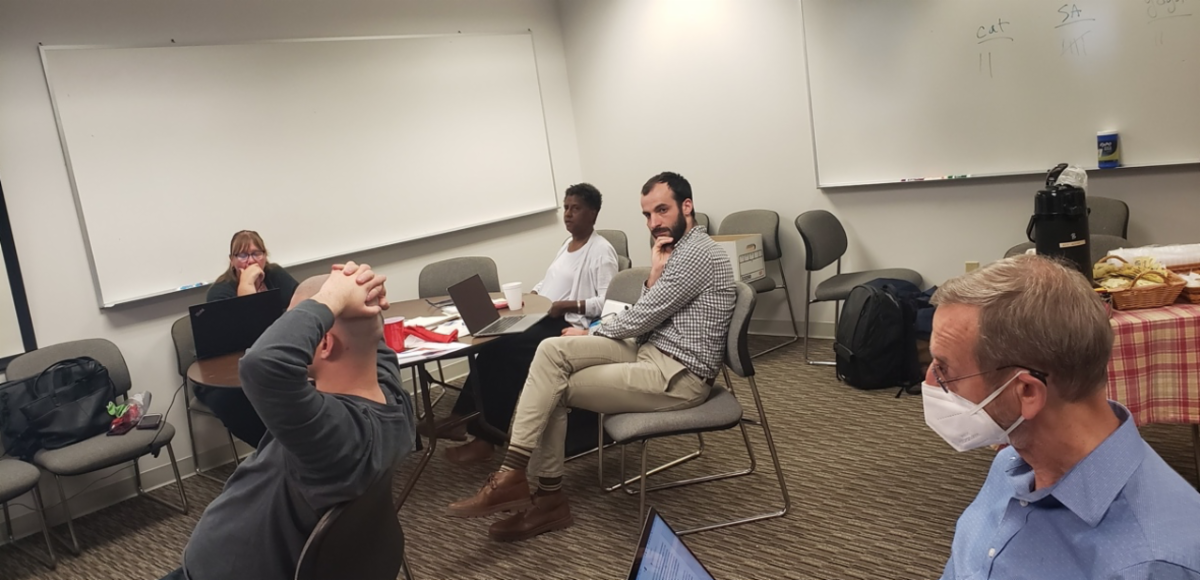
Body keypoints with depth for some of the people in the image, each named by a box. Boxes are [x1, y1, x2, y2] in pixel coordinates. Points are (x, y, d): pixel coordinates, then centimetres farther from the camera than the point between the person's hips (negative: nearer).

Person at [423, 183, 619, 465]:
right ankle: (463, 417, -12)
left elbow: (606, 302, -17)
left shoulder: (601, 251, -8)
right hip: (542, 318, 9)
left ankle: (486, 437, -18)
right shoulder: (568, 244, 21)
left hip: (569, 325, -9)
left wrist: (566, 305, -25)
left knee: (506, 351, -25)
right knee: (493, 348, -13)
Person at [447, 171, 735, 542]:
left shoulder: (696, 252, -15)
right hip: (653, 351, 9)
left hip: (677, 375, -9)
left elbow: (640, 319, -15)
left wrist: (591, 333, 2)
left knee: (553, 390, -12)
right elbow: (647, 321, 11)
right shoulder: (679, 249, 17)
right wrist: (654, 277, -7)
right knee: (551, 350, -7)